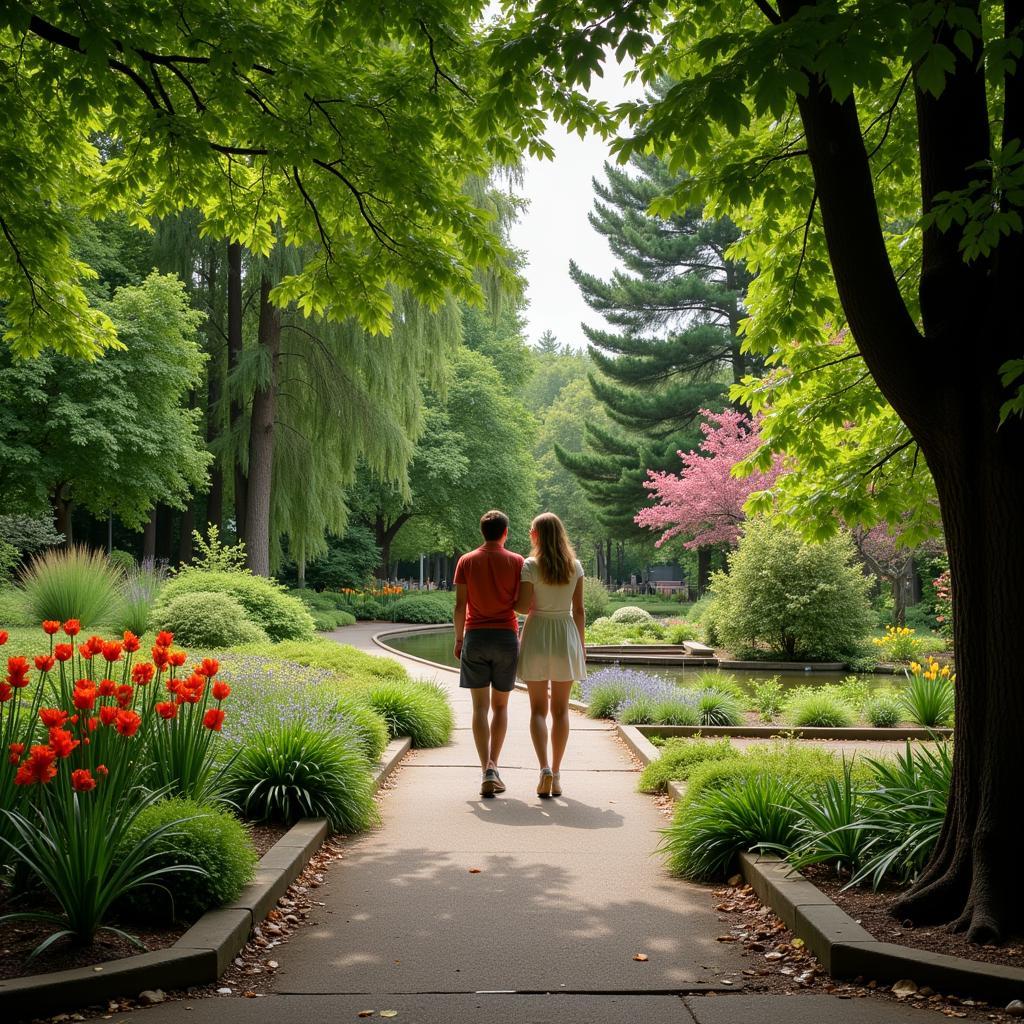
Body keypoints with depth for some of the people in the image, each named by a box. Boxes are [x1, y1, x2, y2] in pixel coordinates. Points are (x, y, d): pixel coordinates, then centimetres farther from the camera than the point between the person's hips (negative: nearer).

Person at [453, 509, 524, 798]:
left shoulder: (466, 561, 1)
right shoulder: (516, 562, -1)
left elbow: (460, 605, -1)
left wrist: (458, 639, 8)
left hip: (475, 637, 0)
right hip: (507, 637, 0)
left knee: (480, 707, 1)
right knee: (500, 706, 13)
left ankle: (487, 769, -11)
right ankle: (493, 767, 12)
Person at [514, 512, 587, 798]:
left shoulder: (530, 565, -8)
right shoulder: (575, 566, 2)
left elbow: (523, 606, -11)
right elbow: (578, 610, 3)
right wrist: (581, 645, 11)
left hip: (537, 634, -2)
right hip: (566, 635, 2)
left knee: (538, 708, 5)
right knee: (560, 709, 10)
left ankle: (545, 767, -13)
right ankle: (556, 774, 10)